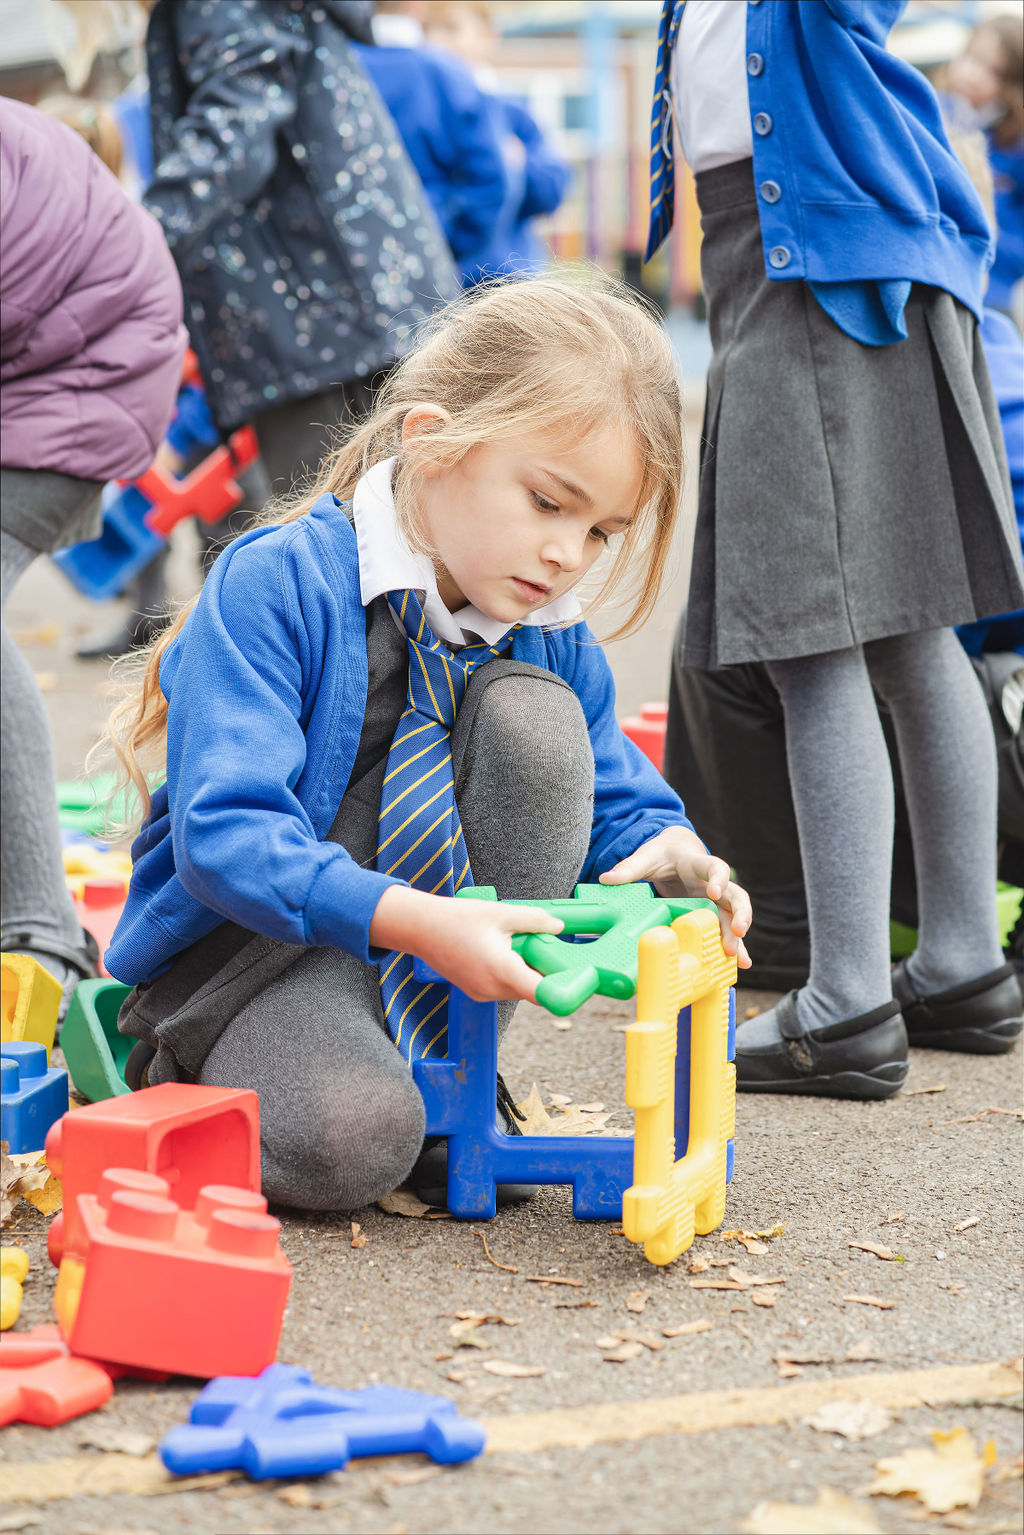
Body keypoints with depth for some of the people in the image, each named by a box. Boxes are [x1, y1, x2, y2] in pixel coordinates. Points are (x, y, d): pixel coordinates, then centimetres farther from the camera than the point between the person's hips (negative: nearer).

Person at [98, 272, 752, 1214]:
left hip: (434, 952, 5)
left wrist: (669, 853, -19)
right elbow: (224, 835, -28)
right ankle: (162, 1059, 2)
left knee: (531, 712, -19)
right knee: (350, 1142, -35)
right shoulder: (272, 587, -20)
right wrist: (413, 921, -42)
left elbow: (623, 801, 8)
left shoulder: (557, 647, 0)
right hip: (247, 939, -5)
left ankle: (450, 1073, -9)